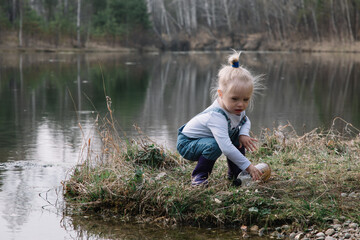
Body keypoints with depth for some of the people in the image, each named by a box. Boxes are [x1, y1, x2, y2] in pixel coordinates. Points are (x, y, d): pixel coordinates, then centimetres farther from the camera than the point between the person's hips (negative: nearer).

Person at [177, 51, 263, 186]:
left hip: (205, 139, 9)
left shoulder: (234, 107, -12)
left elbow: (245, 121, 11)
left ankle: (234, 174, 12)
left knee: (238, 136, -3)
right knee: (214, 145, -35)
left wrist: (243, 134, -13)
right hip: (187, 143, -9)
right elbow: (226, 148, -47)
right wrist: (248, 166, -43)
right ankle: (199, 176, -13)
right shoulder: (216, 116, -39)